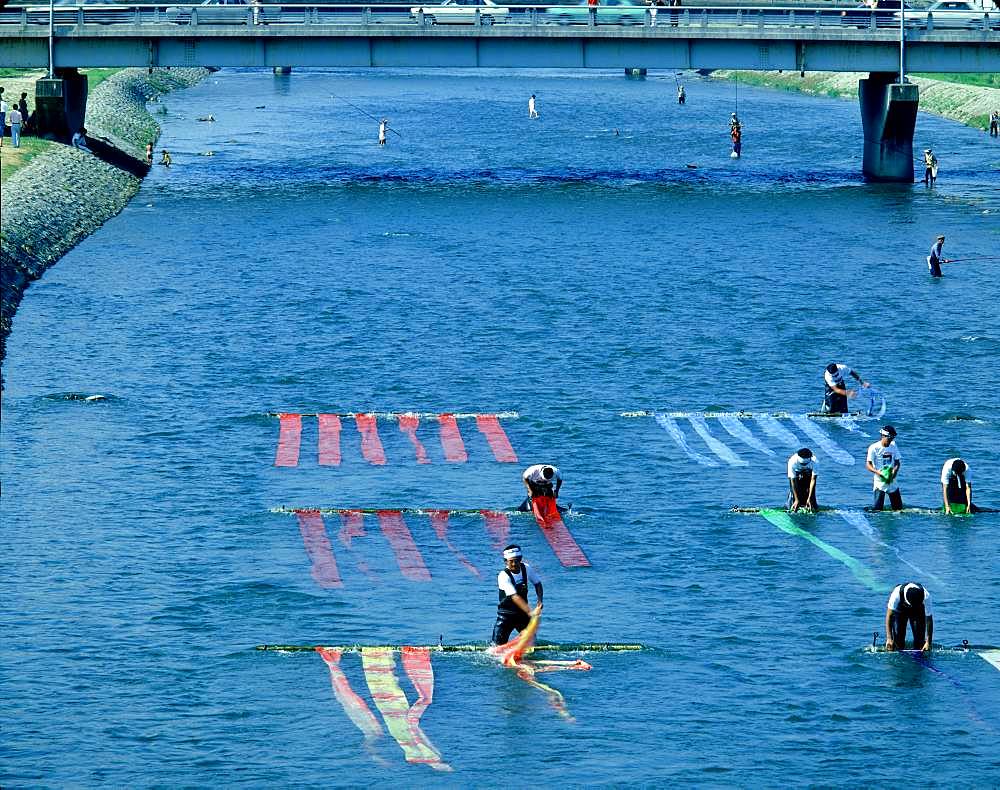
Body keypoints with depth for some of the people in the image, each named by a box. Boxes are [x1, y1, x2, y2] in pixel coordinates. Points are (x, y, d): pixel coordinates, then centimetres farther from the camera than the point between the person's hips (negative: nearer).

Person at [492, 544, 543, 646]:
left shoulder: (526, 568, -6)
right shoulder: (503, 576, -22)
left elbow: (537, 584, 10)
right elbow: (515, 597, -30)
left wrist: (539, 601, -7)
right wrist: (530, 612, -39)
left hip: (523, 612, 4)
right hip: (507, 613, -4)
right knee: (499, 645, -9)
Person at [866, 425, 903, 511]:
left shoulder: (893, 446, 6)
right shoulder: (874, 448, -8)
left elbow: (897, 461, 11)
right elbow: (868, 465, -10)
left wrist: (895, 470, -12)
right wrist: (877, 472, -29)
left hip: (892, 481, 5)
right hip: (879, 482, -5)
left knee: (898, 508, 6)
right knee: (877, 509, -9)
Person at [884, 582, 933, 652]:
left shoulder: (926, 597, -37)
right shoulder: (896, 594, -40)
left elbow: (929, 620, -31)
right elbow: (889, 616, -34)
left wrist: (928, 642, -36)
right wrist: (889, 638, -41)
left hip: (918, 611, 0)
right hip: (899, 609, 0)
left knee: (919, 637, -10)